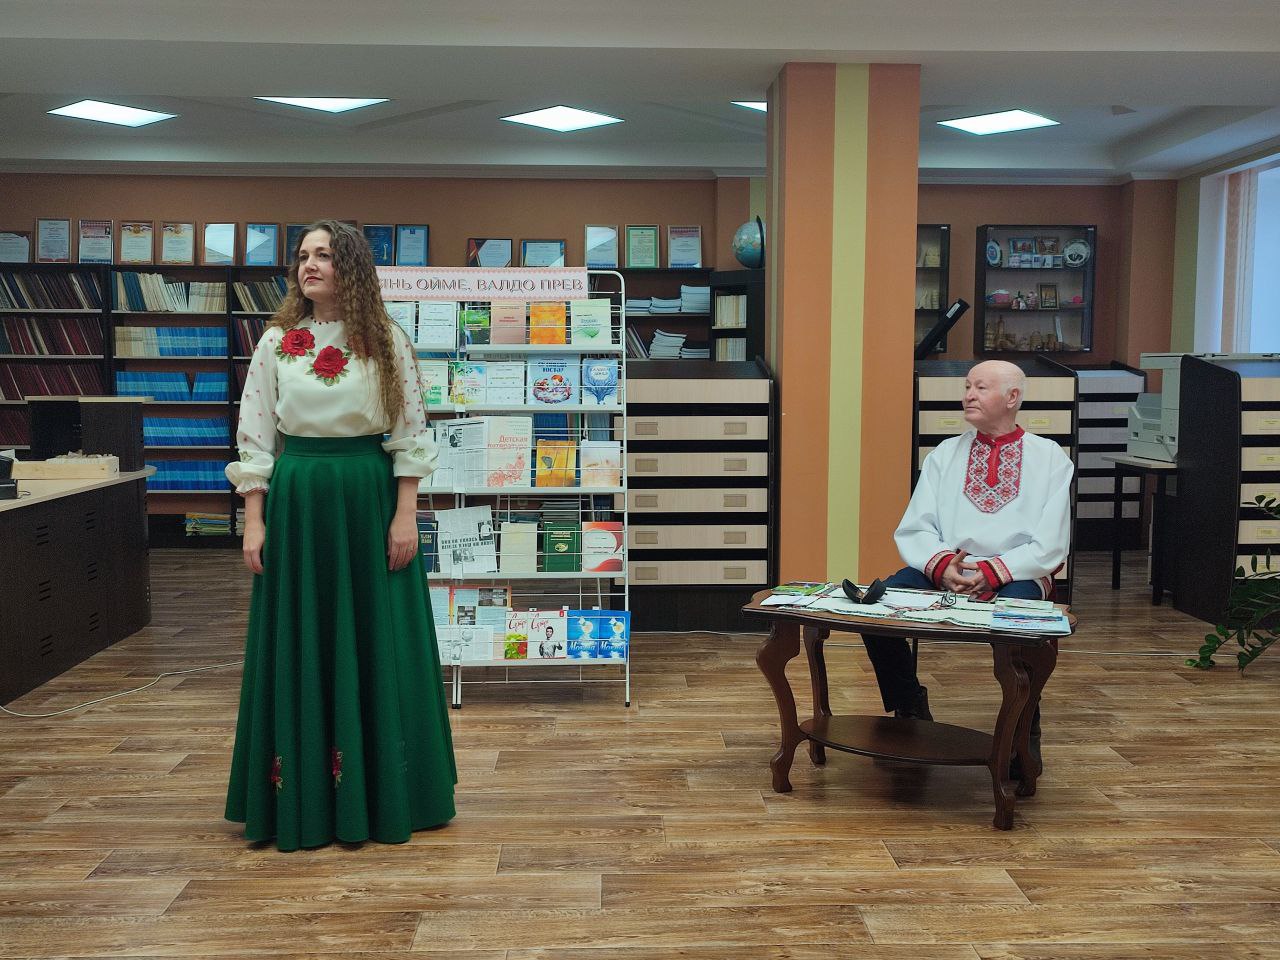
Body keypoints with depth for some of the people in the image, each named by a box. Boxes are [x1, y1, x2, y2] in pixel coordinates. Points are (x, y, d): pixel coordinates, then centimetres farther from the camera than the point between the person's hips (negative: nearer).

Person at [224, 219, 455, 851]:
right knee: (299, 645, 6)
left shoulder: (386, 341, 1)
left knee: (376, 642, 4)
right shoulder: (277, 343, 5)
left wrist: (405, 515, -8)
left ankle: (381, 795, 19)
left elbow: (409, 433, -1)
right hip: (297, 498, 2)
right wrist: (254, 521, -2)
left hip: (370, 497, -1)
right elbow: (256, 437, 5)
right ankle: (302, 798, 20)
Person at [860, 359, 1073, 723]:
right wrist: (941, 564, -14)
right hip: (942, 574, 3)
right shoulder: (944, 454, 16)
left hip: (1016, 577, -3)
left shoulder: (1050, 458, 7)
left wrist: (993, 571, -17)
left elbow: (1051, 546, -3)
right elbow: (914, 530, 7)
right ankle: (909, 707, -1)